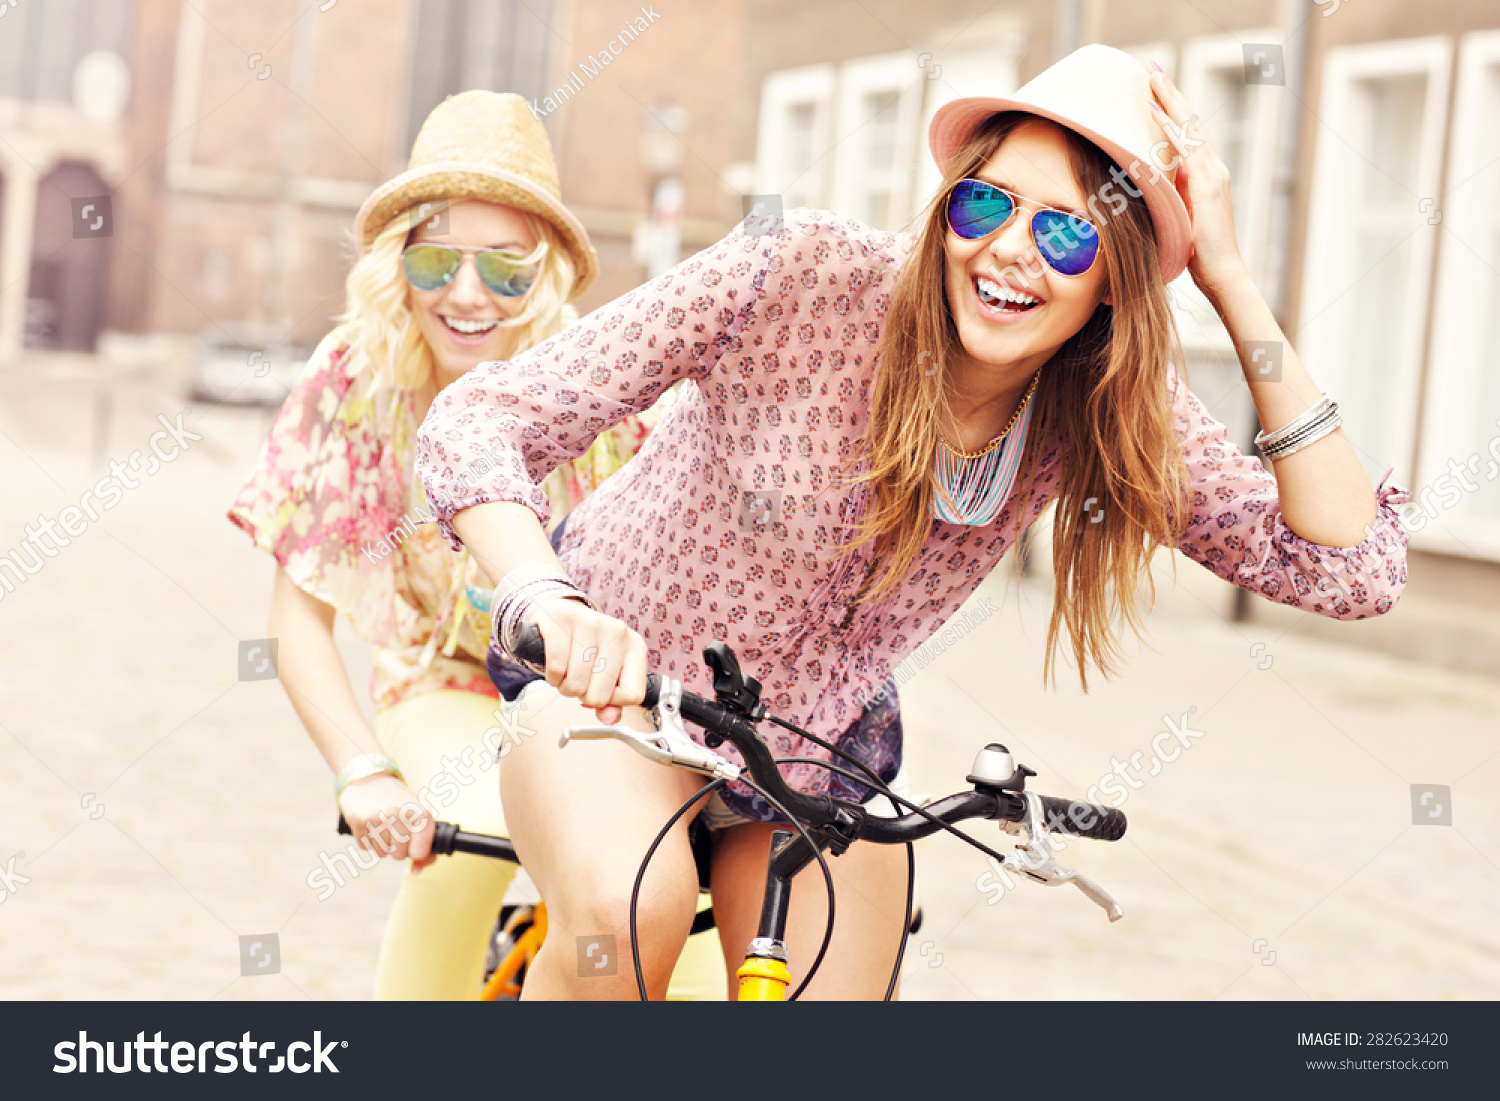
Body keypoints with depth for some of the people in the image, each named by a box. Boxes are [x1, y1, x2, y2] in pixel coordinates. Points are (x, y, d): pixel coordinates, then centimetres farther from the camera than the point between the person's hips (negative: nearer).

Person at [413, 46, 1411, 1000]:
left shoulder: (1111, 416, -15)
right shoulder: (803, 273, -27)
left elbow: (1355, 570, -25)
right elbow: (476, 421, -28)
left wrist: (1234, 287, -29)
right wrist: (547, 597, -49)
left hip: (822, 755, 4)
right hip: (612, 680, -4)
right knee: (630, 906, -34)